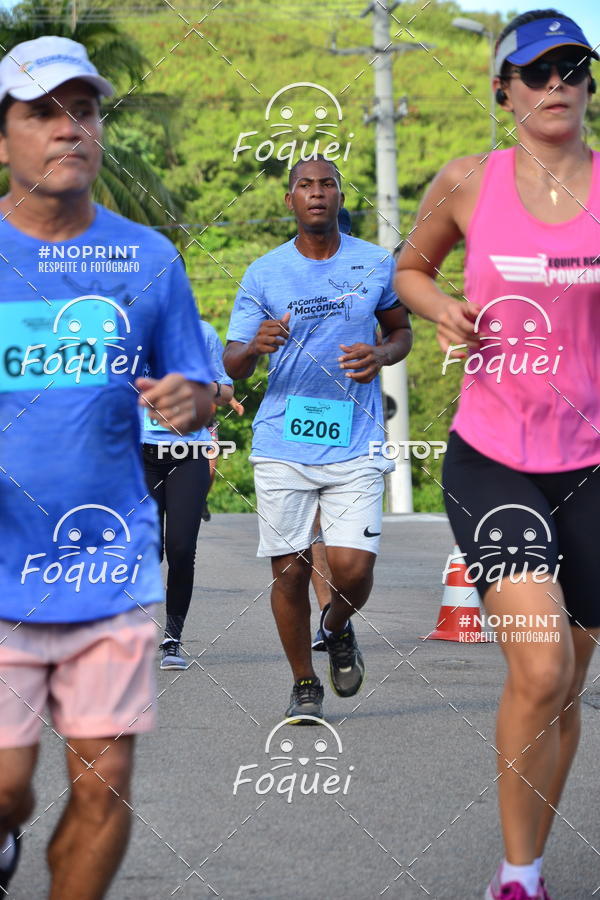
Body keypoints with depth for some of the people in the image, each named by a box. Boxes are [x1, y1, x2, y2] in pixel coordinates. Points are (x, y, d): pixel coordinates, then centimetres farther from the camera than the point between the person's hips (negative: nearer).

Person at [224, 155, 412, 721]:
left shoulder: (376, 265, 5)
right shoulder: (263, 274, 3)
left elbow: (401, 330, 19)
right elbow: (231, 366, 3)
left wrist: (382, 355, -4)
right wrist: (255, 346, -21)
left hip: (355, 445, 0)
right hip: (283, 446, 0)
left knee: (352, 567, -11)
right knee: (290, 570, 1)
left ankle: (337, 629, 25)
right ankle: (304, 685, 21)